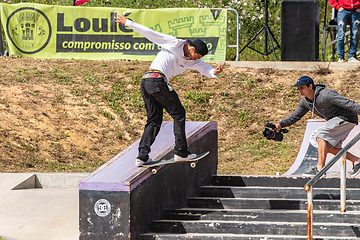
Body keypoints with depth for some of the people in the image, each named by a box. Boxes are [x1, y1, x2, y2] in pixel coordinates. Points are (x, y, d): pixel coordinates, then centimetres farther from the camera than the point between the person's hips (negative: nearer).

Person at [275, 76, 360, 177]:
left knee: (321, 136, -19)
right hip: (335, 119, 9)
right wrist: (281, 124, 2)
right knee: (329, 147, 6)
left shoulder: (325, 95, -26)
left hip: (346, 117, -9)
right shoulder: (305, 101, 0)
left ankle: (320, 168, -16)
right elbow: (295, 116, 13)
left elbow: (347, 103, -29)